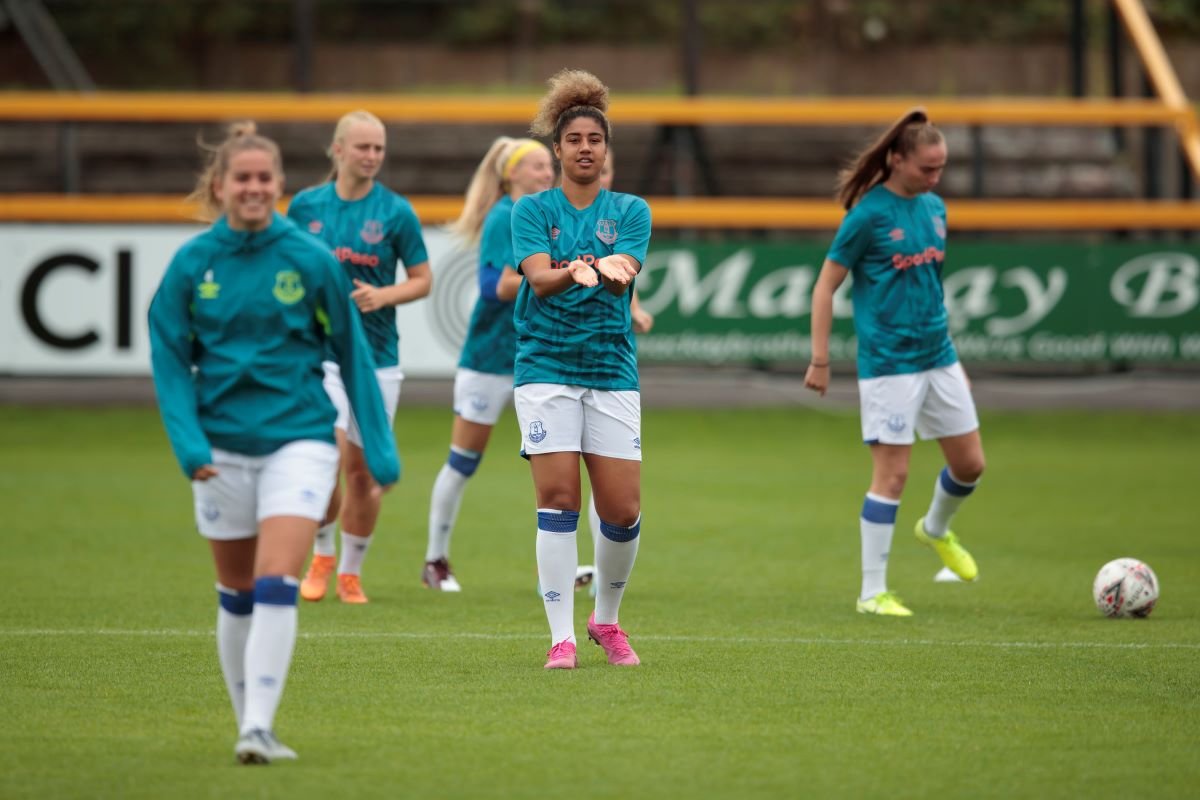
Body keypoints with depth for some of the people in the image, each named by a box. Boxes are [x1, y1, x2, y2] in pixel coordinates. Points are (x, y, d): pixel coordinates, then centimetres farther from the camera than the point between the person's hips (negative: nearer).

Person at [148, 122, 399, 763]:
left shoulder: (311, 260, -3)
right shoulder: (191, 264, 0)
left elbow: (353, 356, 4)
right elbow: (170, 361, 2)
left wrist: (379, 450, 3)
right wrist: (189, 444, -12)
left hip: (298, 440, -2)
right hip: (222, 447, 2)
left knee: (276, 584, -16)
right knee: (236, 595, 10)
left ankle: (258, 729, -19)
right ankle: (246, 721, 22)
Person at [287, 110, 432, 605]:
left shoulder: (395, 212, -2)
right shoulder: (306, 205, 2)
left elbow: (423, 279, 2)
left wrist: (383, 295, -16)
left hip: (377, 356, 1)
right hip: (319, 354, -1)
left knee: (362, 472, 5)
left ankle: (350, 573, 23)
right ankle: (321, 554, 9)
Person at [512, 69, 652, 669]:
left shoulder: (630, 212, 7)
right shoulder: (533, 209, 4)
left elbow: (623, 279, -10)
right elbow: (539, 277, -12)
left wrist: (610, 268, -34)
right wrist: (571, 271, -35)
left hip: (611, 370, 2)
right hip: (545, 366, -2)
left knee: (623, 509, -2)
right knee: (558, 499, -10)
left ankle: (606, 620, 23)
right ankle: (562, 637, -5)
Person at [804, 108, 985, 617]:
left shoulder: (934, 208, 8)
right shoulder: (869, 214, -13)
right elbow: (825, 285, -8)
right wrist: (820, 360, -10)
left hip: (937, 358, 7)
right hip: (888, 361, -7)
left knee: (970, 464, 11)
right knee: (892, 475, -6)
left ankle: (936, 530, 42)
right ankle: (872, 592, 2)